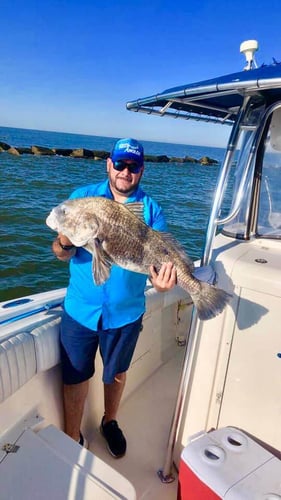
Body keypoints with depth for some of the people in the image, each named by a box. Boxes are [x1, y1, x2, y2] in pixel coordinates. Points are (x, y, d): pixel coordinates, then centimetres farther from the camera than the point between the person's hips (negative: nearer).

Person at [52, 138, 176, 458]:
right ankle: (72, 438, 38)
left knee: (117, 373, 22)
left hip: (125, 311, 1)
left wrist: (162, 280, -33)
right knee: (75, 376, 12)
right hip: (81, 308, 0)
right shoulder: (82, 197, -3)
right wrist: (64, 244, -30)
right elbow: (62, 253, -7)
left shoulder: (150, 209, -3)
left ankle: (110, 422, 50)